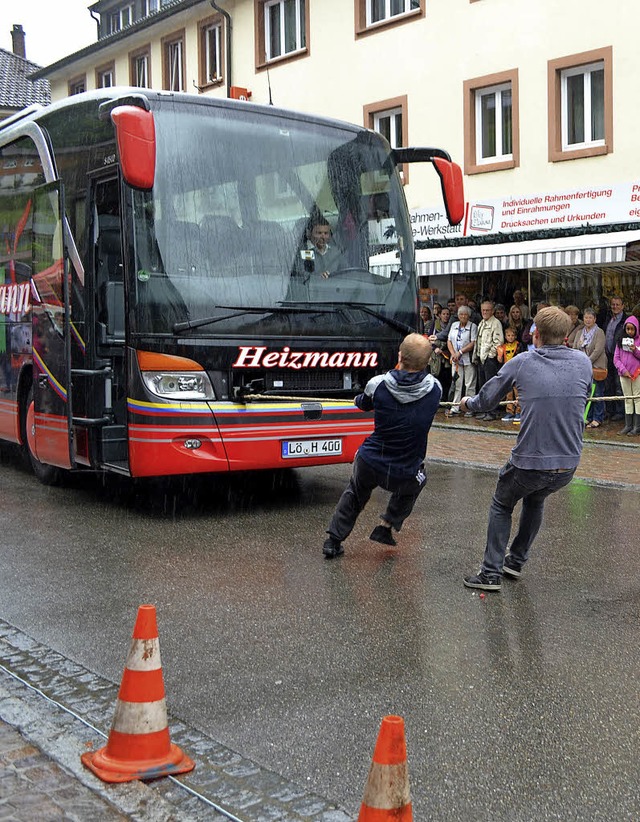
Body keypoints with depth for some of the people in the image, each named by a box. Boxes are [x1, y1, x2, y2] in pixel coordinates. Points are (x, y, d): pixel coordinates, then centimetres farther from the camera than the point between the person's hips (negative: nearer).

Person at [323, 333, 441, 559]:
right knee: (415, 483, 36)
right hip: (404, 474, 0)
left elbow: (362, 404, 11)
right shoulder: (435, 389, -11)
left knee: (354, 494, 31)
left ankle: (333, 541, 32)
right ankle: (385, 527, 28)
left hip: (369, 464, 0)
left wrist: (358, 399, 34)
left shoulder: (378, 384, -12)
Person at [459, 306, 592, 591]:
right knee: (535, 500, 32)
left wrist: (468, 402, 27)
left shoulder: (522, 363, -6)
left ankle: (491, 572, 16)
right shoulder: (583, 362, 0)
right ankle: (516, 560, 38)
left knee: (501, 506, 22)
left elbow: (486, 399, 5)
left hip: (529, 462, -3)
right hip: (568, 464, 3)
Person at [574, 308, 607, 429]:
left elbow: (598, 350, -14)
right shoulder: (580, 333, 13)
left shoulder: (599, 332, -5)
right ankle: (588, 417, 17)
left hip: (597, 367, -5)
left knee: (597, 394, -2)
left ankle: (598, 419, 5)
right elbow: (575, 348, 12)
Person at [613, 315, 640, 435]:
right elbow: (616, 358, 5)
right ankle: (628, 425, 13)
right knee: (627, 399, 9)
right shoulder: (621, 341, 7)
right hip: (624, 374, 3)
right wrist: (623, 370, -8)